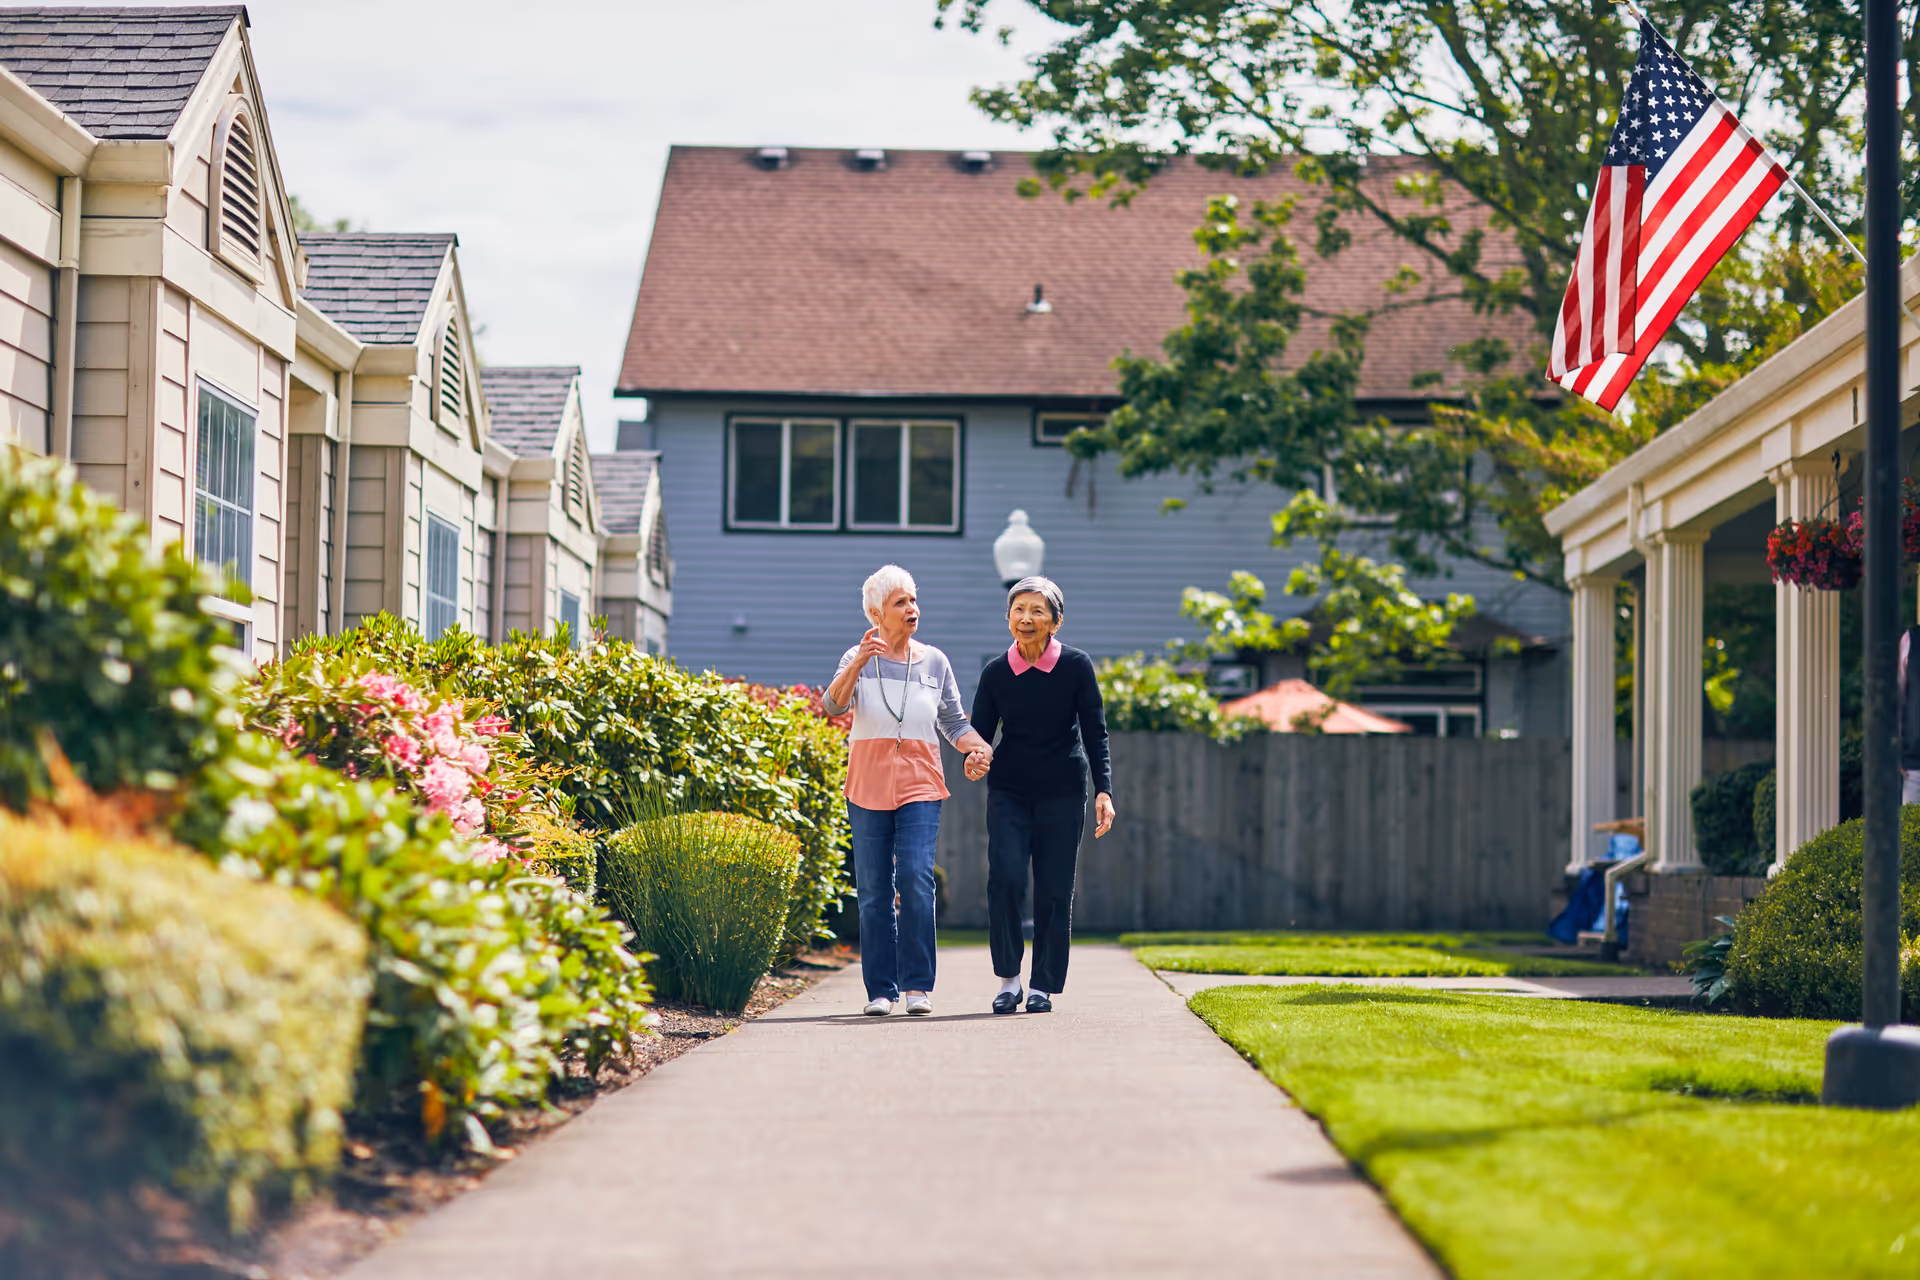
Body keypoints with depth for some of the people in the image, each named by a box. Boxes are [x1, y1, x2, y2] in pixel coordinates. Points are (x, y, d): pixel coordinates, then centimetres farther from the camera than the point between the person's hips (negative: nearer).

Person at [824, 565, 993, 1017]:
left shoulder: (934, 662, 7)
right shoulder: (859, 659, 2)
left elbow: (953, 722, 14)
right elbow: (833, 705, -15)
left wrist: (978, 746, -6)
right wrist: (859, 663, -29)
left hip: (920, 788, 0)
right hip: (868, 788, 0)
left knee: (916, 880, -14)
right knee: (873, 891, 1)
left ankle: (918, 985, -9)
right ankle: (881, 989, 8)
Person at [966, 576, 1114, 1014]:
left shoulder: (1076, 667, -4)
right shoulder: (996, 673, 0)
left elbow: (1095, 733, 0)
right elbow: (979, 732, 6)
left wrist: (1104, 791, -8)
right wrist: (976, 760, -17)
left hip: (1062, 793, 0)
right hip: (1009, 792, 1)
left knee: (1054, 890, 0)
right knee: (1005, 877, -15)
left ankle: (1042, 986, 12)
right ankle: (1008, 978, -1)